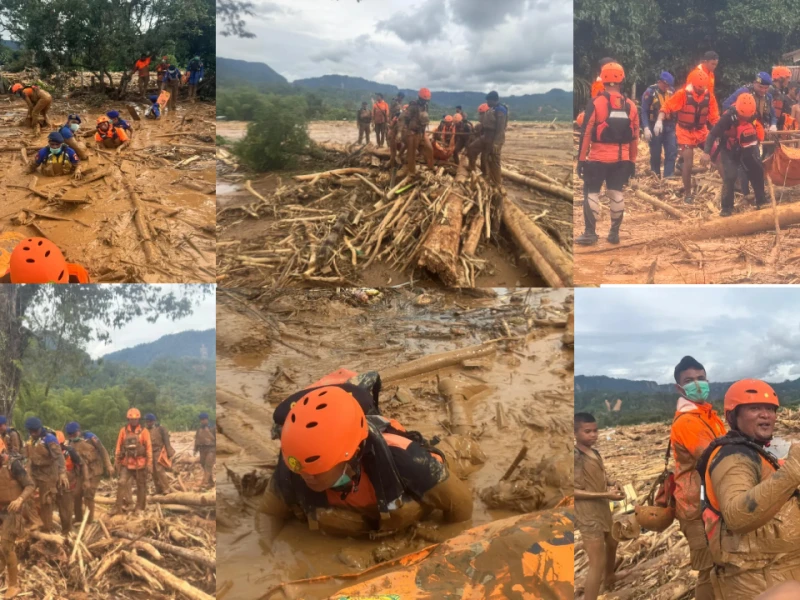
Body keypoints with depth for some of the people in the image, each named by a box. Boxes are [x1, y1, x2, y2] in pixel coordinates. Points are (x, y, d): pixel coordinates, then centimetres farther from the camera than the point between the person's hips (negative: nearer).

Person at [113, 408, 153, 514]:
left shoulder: (144, 431, -4)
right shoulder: (123, 431, 1)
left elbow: (149, 448, -3)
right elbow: (119, 447, 5)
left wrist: (149, 463, -7)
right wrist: (117, 462, 5)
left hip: (140, 464, -1)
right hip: (126, 464, 1)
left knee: (141, 486, 8)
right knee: (122, 484, -12)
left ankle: (140, 508, 20)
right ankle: (118, 507, -8)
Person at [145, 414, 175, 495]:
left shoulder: (160, 428, -4)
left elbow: (166, 441, -4)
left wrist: (168, 453, -8)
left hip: (159, 452, -5)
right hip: (150, 453, 5)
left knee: (160, 470, -15)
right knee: (154, 473, 6)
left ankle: (165, 489, -9)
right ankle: (158, 490, 15)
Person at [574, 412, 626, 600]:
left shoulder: (595, 453, 5)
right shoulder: (575, 457, -21)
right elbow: (574, 491, -23)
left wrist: (612, 486, -4)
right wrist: (606, 495, -25)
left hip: (603, 509, 9)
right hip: (587, 513, -9)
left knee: (612, 543, 31)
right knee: (598, 563, -13)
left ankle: (610, 577, 58)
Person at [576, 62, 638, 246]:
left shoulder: (596, 103, -10)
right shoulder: (630, 106, 4)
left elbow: (586, 133, -10)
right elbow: (635, 137, 9)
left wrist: (581, 158, -4)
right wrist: (632, 161, 17)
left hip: (598, 158, -4)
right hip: (621, 159, 4)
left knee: (592, 193, 3)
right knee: (616, 193, 11)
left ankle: (590, 234, 2)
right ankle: (614, 233, 14)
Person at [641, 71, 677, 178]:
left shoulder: (671, 91, 6)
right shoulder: (650, 92, -9)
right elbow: (644, 111, -11)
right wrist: (646, 128, -21)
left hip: (669, 127, 4)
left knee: (672, 152, -4)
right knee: (655, 154, 4)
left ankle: (668, 177, -3)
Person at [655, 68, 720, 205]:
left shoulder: (709, 96, -4)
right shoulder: (682, 94, -17)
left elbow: (714, 116, 1)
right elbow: (666, 107, -18)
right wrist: (659, 121, -33)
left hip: (701, 131, 4)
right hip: (685, 132, -4)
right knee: (688, 162, -5)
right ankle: (687, 193, 7)